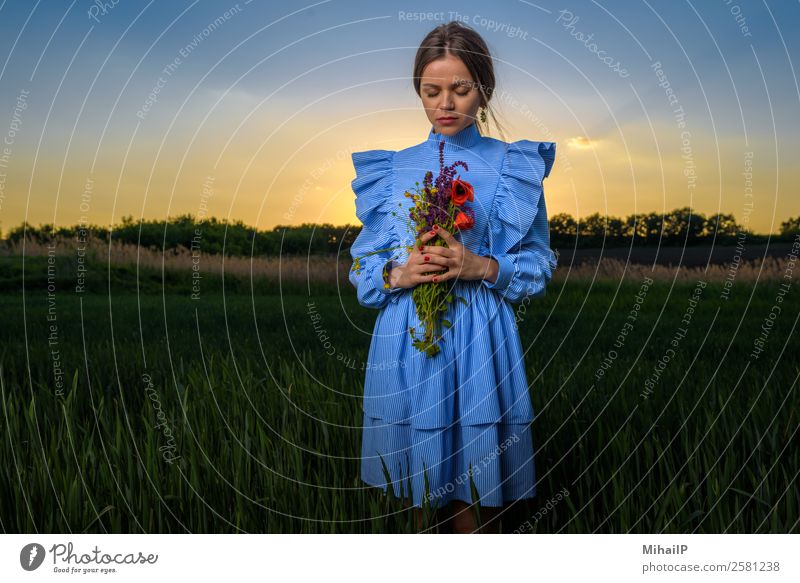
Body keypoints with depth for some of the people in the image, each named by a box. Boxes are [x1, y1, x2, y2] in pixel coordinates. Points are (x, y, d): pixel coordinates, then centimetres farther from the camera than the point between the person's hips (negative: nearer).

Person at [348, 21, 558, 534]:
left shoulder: (513, 166, 3)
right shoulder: (391, 168, 8)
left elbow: (540, 265, 3)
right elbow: (363, 267, 9)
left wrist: (481, 266, -15)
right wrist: (398, 274, -12)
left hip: (481, 342, -2)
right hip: (405, 341, 2)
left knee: (475, 501, 4)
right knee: (418, 493, 11)